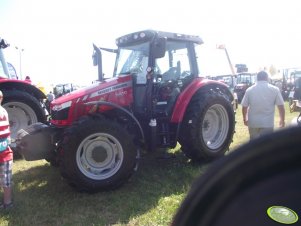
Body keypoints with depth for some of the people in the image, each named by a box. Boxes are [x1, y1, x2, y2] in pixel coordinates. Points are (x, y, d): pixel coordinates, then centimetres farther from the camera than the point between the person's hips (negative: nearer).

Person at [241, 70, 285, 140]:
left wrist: (245, 119, 20)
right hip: (267, 124, -2)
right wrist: (282, 120, 13)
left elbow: (244, 107, 4)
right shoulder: (274, 89, -2)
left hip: (253, 123, 2)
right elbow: (281, 106, -1)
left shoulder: (249, 90, 0)